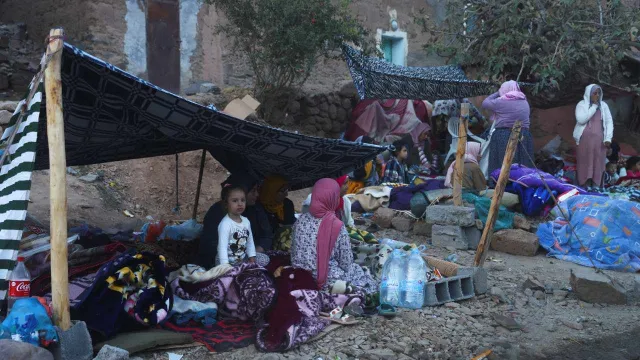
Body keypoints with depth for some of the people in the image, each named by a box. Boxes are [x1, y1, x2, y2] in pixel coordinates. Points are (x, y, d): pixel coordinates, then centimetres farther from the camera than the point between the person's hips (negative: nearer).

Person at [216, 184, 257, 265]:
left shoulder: (246, 221, 4)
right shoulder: (225, 224, -18)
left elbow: (250, 242, 12)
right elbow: (222, 247, -22)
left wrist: (252, 259, 4)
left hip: (243, 259, 7)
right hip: (228, 262, -7)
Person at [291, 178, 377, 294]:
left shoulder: (301, 220, -7)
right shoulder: (337, 226, -20)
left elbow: (294, 252, 3)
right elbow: (346, 263, -12)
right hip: (327, 282, -5)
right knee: (361, 273, 24)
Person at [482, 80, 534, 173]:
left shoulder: (501, 102, -5)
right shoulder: (525, 103, 13)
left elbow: (485, 103, 7)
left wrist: (497, 93, 18)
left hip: (503, 138, -6)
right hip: (524, 138, 6)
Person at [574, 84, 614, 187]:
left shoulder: (603, 105, 9)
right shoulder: (581, 104, 1)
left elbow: (609, 122, 8)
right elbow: (581, 119, -14)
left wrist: (608, 138, -3)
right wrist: (594, 106, -11)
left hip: (599, 141, 2)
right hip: (584, 140, -2)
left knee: (598, 164, 0)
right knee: (585, 164, -2)